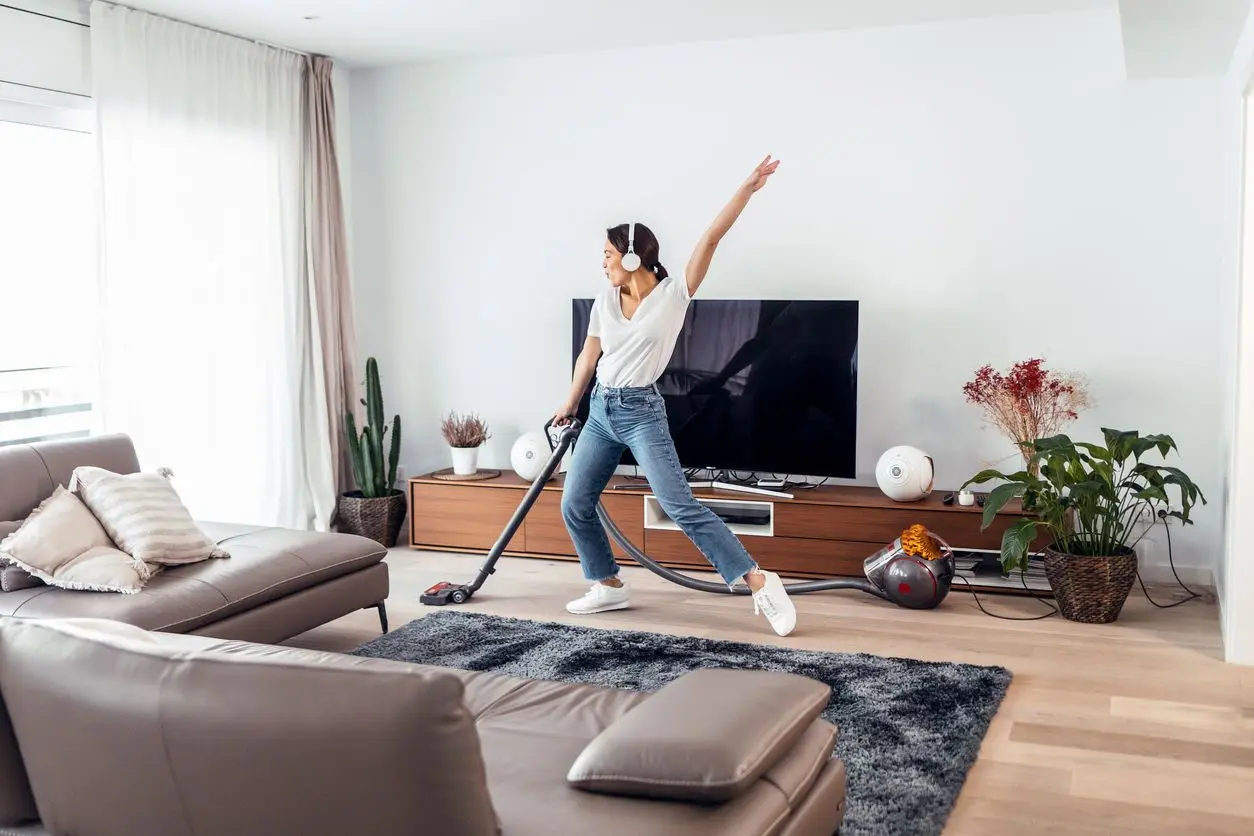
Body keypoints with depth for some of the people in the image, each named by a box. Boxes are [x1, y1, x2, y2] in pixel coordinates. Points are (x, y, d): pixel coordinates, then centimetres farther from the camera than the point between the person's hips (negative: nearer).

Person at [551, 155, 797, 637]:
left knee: (681, 507, -14)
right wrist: (570, 405, 25)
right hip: (601, 411, 6)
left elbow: (709, 241, -18)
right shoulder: (605, 301, 4)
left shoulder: (674, 294, -10)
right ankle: (609, 586, 24)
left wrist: (747, 189, -25)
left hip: (642, 413, -6)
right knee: (574, 505, 7)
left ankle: (760, 583, -10)